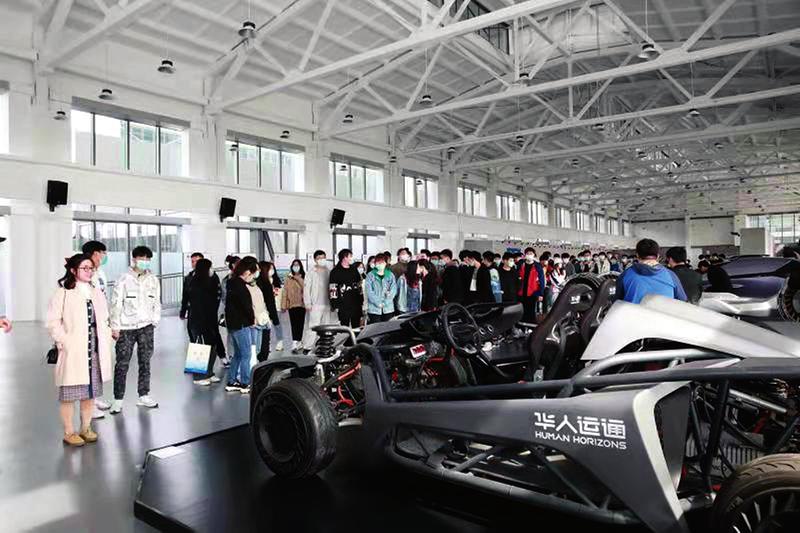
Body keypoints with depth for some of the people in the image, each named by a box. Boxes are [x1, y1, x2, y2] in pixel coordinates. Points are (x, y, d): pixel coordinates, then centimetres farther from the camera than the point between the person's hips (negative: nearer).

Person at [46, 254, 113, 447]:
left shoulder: (96, 292, 12)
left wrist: (105, 339, 6)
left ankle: (86, 428, 26)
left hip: (95, 350, 5)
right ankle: (69, 432, 15)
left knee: (91, 390, 12)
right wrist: (63, 342, -14)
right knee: (70, 392, 2)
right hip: (72, 351, -5)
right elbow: (53, 321, -8)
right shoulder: (63, 293, -5)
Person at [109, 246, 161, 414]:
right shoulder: (124, 279, -4)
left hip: (146, 326, 4)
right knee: (122, 364, -1)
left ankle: (143, 396, 19)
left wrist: (154, 322, 6)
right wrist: (115, 327, -6)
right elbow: (116, 303, -3)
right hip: (126, 327, -3)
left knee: (145, 362, 9)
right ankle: (118, 399, 9)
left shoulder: (153, 280, 9)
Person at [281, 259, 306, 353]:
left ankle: (298, 342, 19)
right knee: (294, 324, -4)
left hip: (301, 304, 0)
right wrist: (283, 305, 2)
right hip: (292, 304, 0)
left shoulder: (304, 278, 3)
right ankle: (295, 344, -6)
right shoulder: (288, 278, 4)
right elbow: (285, 292, 4)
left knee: (300, 324, 6)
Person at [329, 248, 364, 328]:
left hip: (356, 304, 6)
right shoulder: (335, 272, -5)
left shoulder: (354, 270, 13)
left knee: (357, 327, 10)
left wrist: (361, 301, 14)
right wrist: (335, 305, -13)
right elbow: (333, 290, -8)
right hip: (344, 306, -5)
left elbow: (359, 286, 19)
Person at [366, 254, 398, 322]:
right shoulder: (370, 275, 1)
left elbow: (394, 289, 2)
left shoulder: (390, 275, 10)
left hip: (388, 308, 2)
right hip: (374, 309, -2)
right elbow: (369, 292, -6)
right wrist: (378, 303, -13)